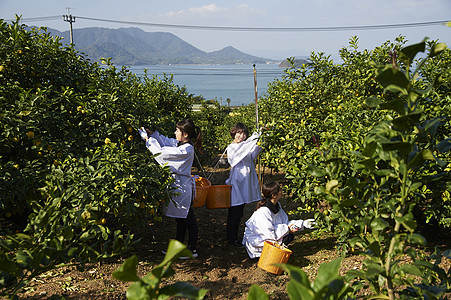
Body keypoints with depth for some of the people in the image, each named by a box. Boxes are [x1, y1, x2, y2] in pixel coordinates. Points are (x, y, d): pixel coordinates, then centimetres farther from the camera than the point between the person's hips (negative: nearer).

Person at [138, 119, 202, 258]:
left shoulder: (186, 150, -25)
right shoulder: (181, 143, 3)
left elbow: (161, 152, -21)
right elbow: (166, 141, 19)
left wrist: (148, 139, -11)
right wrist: (153, 133, 9)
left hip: (183, 188, -10)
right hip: (178, 185, 10)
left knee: (188, 220, 2)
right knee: (180, 218, 20)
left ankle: (192, 250, 14)